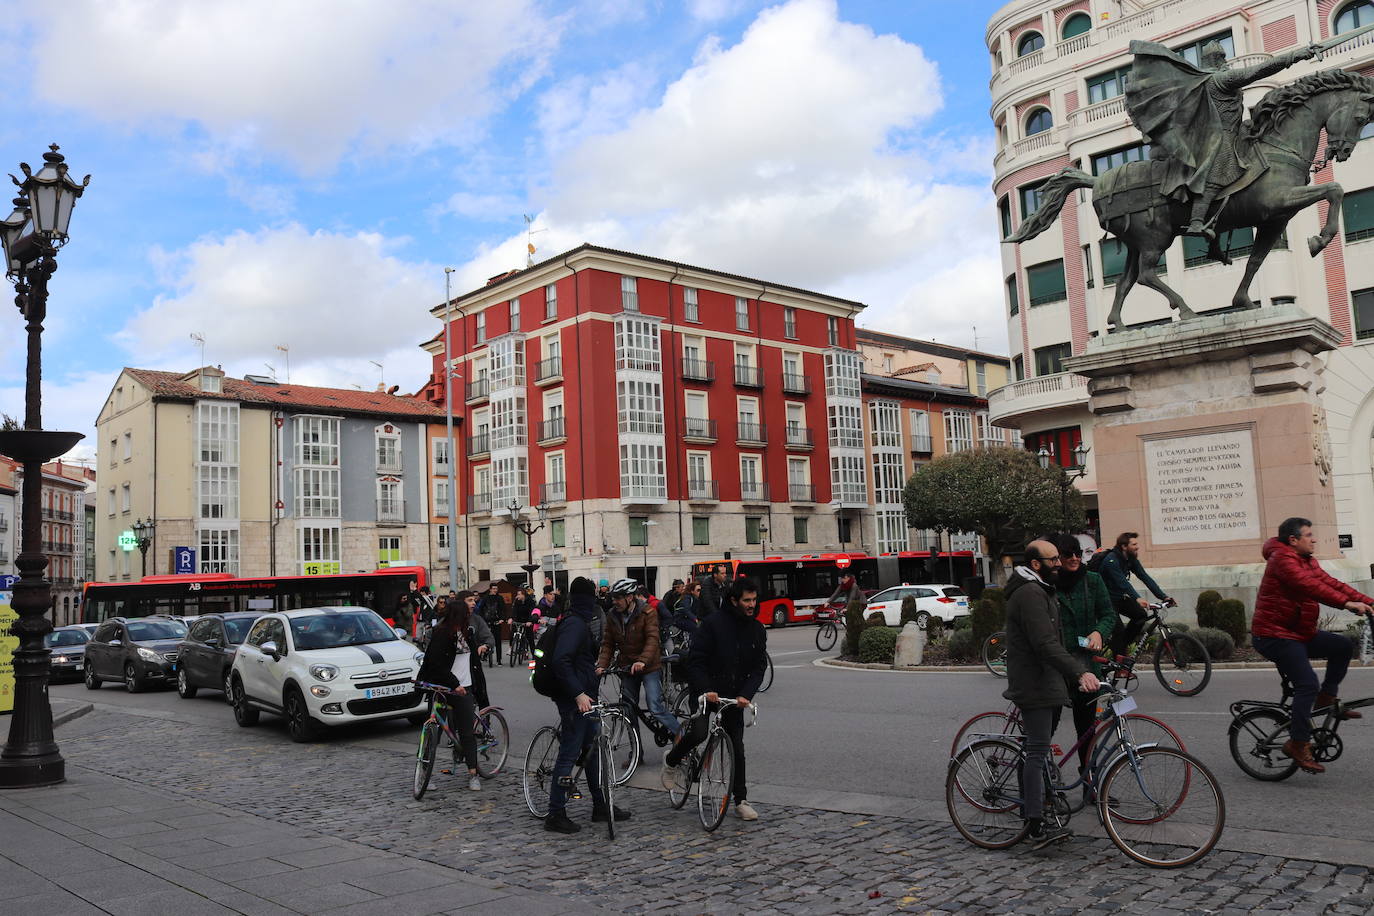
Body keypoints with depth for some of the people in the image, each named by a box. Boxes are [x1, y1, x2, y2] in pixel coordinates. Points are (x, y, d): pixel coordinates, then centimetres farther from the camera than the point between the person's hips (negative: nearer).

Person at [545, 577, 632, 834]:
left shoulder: (579, 622, 14)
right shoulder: (574, 624, -18)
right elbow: (560, 661, -28)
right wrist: (578, 693, -28)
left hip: (583, 698, 11)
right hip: (574, 700, -11)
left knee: (593, 751, 17)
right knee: (569, 754, -4)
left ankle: (600, 806, 27)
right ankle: (556, 815, 4)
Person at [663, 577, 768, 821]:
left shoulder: (757, 630, 4)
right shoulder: (713, 623, -12)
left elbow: (759, 667, 2)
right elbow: (695, 661, -13)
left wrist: (746, 695, -13)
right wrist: (705, 690, -25)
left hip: (735, 698, 4)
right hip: (707, 693, -4)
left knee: (737, 748, 4)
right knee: (699, 732, -24)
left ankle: (741, 800, 17)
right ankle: (672, 760, 7)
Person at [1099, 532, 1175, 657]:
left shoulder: (1131, 559, -1)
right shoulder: (1111, 560, -26)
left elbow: (1146, 578, -6)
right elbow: (1122, 582, -39)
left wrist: (1163, 597, -16)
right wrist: (1137, 599, -52)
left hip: (1118, 596, 8)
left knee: (1141, 615, -8)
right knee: (1118, 630, -16)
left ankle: (1122, 645, 7)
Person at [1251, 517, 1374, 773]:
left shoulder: (1307, 561, 16)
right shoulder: (1282, 558, -16)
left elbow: (1330, 583, 8)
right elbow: (1310, 586, -29)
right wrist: (1347, 603, -37)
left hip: (1299, 632, 10)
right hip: (1274, 635, -10)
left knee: (1343, 646, 1)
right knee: (1307, 684, -16)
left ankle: (1326, 699, 12)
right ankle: (1298, 743, -9)